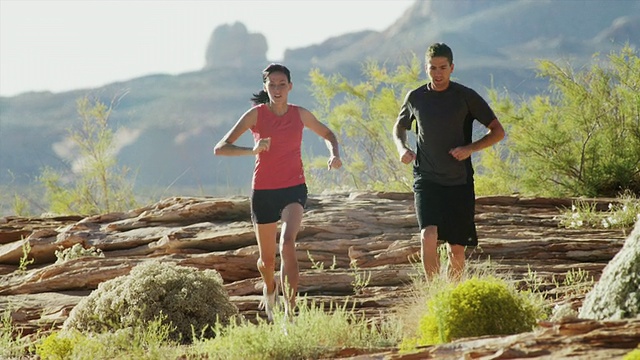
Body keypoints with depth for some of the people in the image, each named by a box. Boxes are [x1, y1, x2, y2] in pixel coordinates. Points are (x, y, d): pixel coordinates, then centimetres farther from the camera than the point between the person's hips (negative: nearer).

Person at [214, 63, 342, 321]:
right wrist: (252, 150, -29)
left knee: (287, 243, -26)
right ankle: (270, 287, 47)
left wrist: (334, 155, 0)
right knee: (267, 259, 10)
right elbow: (220, 148, -12)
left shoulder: (300, 114, 1)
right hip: (263, 191, 0)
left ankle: (290, 309, -27)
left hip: (294, 188, 0)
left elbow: (327, 134, 21)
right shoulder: (256, 114, -6)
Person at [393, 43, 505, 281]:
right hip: (426, 181, 0)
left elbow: (498, 131, 1)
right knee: (428, 236, -21)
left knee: (456, 250, 3)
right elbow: (399, 127, 22)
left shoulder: (466, 97, -3)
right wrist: (402, 148, 0)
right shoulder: (415, 98, 3)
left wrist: (470, 148, -15)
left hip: (459, 182, 0)